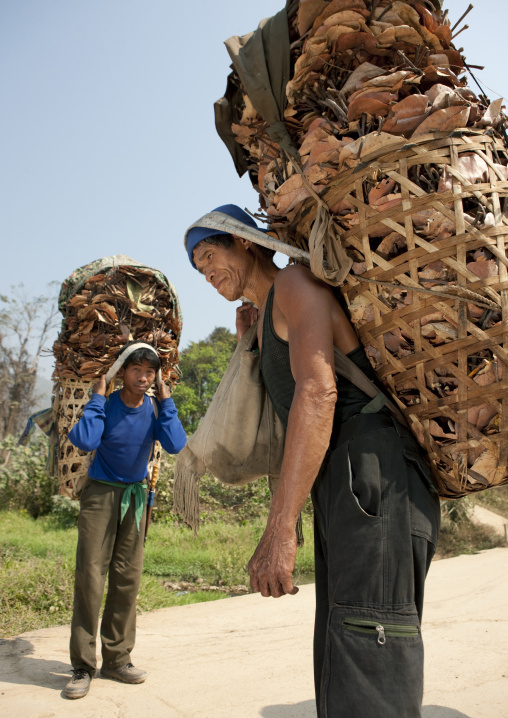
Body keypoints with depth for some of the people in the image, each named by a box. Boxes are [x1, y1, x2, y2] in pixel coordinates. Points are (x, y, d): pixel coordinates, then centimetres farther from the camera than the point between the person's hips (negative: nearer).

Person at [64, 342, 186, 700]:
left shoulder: (154, 408, -4)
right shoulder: (107, 406, -13)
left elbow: (176, 446, -20)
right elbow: (84, 441, -31)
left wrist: (166, 402, -15)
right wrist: (98, 397, -22)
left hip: (135, 496, 4)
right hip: (101, 494, -3)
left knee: (128, 579, 6)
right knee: (90, 577, -6)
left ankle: (117, 659, 18)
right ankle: (83, 666, 4)